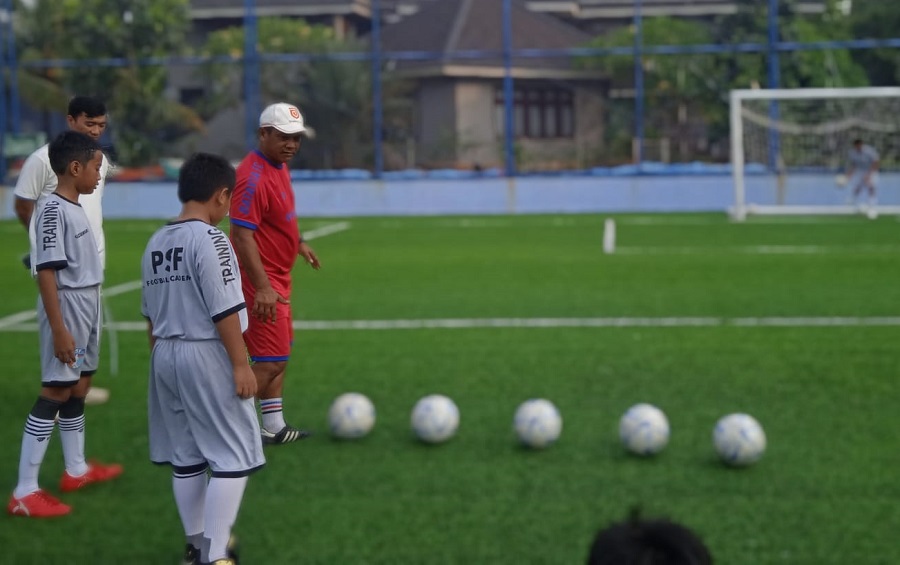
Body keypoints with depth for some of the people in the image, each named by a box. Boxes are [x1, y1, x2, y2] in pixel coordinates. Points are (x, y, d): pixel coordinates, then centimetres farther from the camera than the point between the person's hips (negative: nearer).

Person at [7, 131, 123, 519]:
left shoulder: (75, 208, 9)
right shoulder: (53, 209, -19)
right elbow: (46, 271, -21)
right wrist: (58, 330, -23)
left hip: (87, 305, 9)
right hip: (66, 307, -9)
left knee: (79, 387, 18)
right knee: (55, 392, -8)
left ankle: (76, 470, 32)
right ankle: (25, 492, -5)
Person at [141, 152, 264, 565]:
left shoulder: (156, 242, 8)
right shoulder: (209, 238, -15)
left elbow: (150, 313, 15)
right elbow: (225, 310, -17)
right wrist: (241, 364, -13)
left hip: (165, 356, 8)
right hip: (207, 355, -8)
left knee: (186, 458, 15)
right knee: (232, 457, -2)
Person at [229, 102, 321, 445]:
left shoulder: (279, 166, 7)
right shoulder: (254, 177, -24)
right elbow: (242, 236, -28)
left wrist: (298, 242, 30)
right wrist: (262, 288, -32)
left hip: (277, 280, 10)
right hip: (263, 282, -10)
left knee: (278, 355, 16)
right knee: (272, 361, -9)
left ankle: (274, 428, 25)